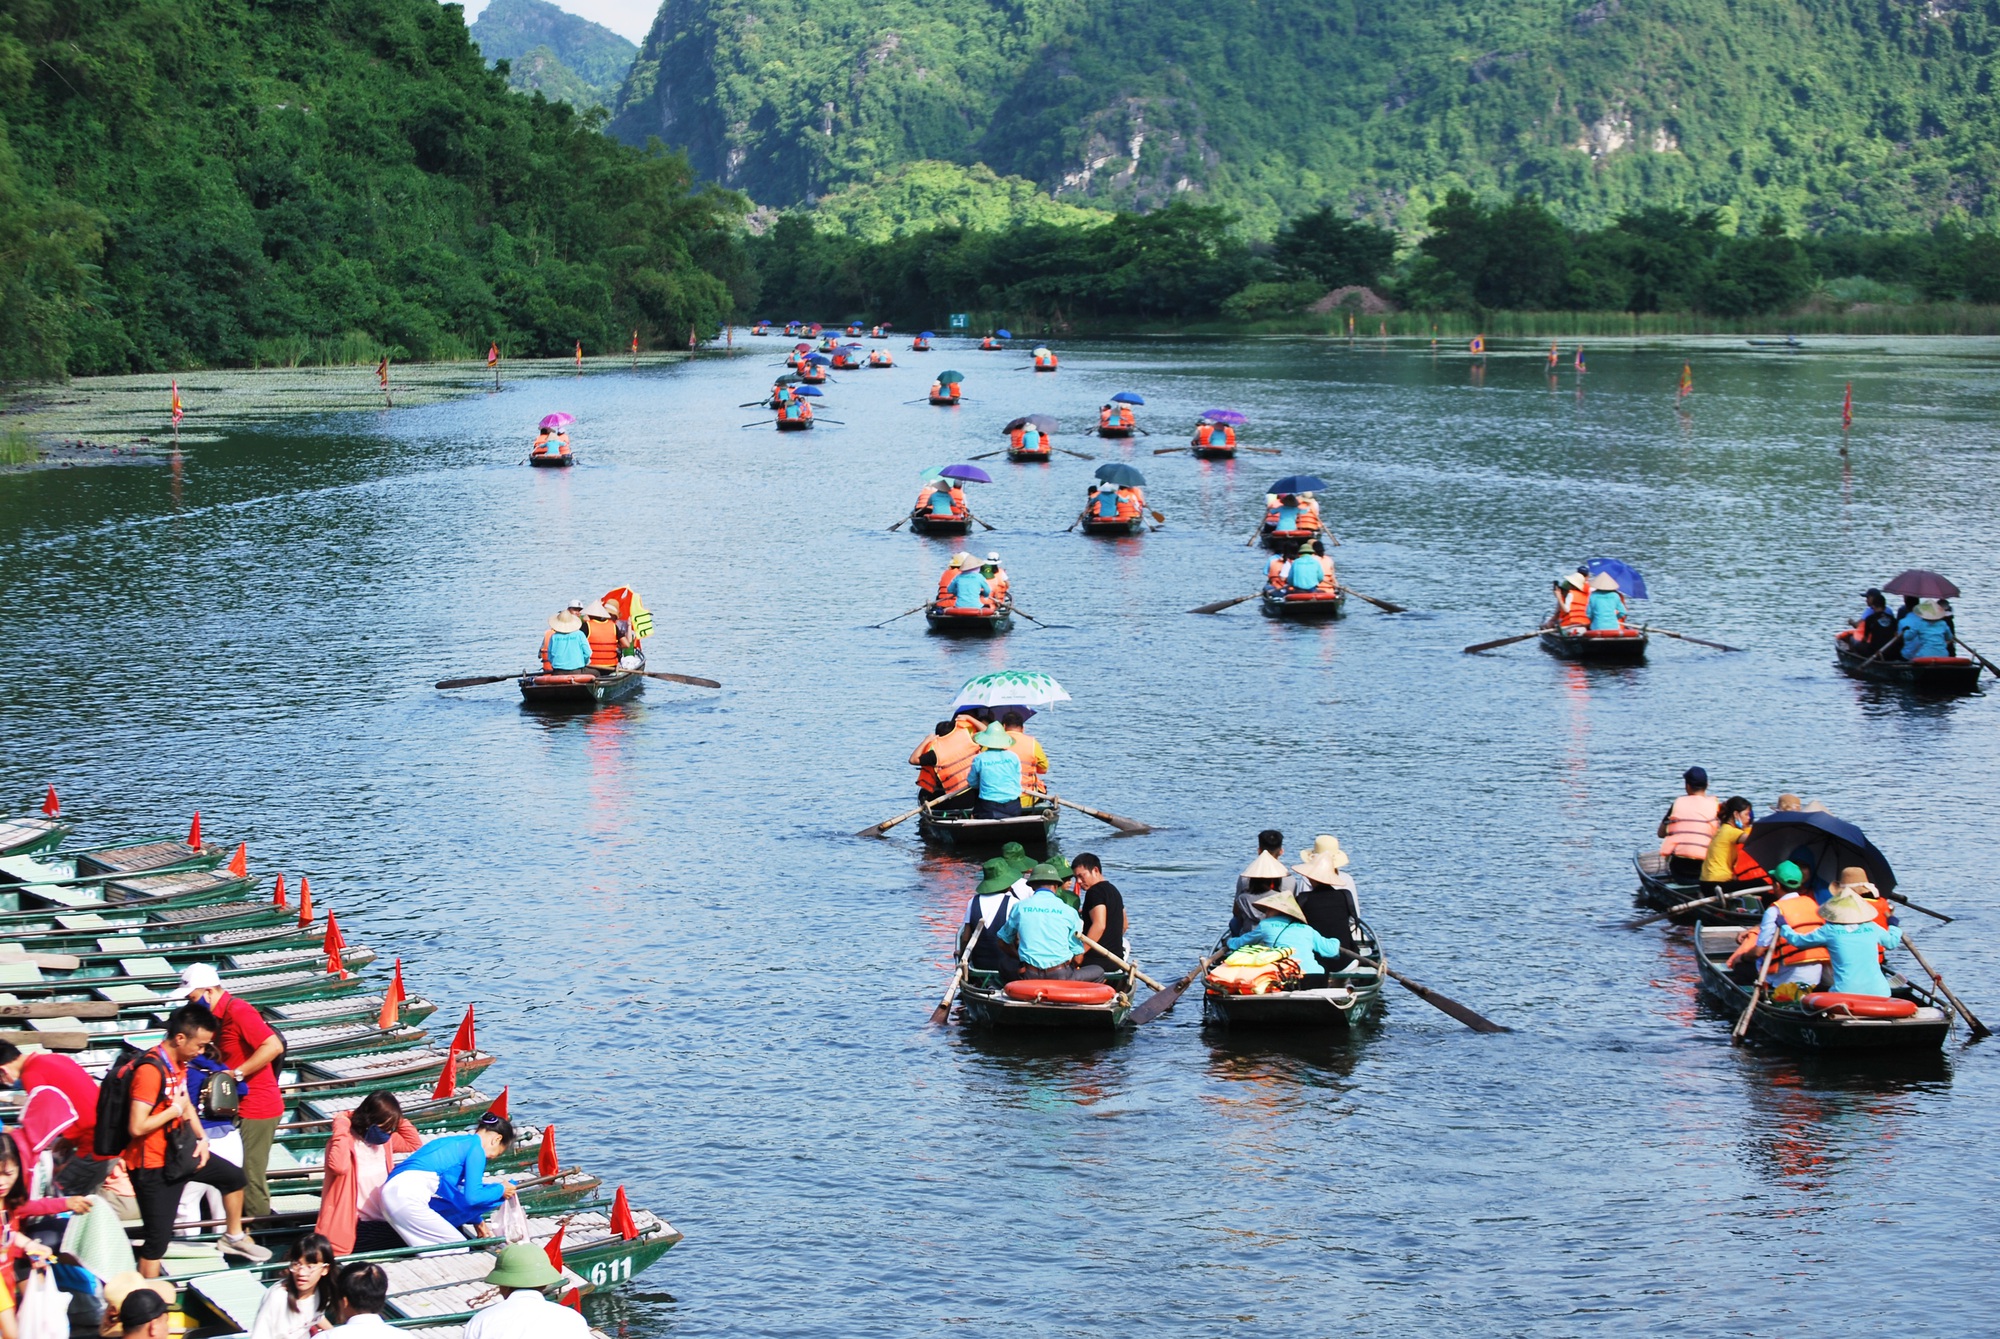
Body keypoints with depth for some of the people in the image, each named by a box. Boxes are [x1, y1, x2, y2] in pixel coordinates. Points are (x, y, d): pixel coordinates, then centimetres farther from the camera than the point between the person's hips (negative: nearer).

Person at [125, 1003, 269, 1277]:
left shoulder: (179, 1062, 2)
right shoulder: (151, 1070, -28)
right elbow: (137, 1126, -32)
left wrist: (202, 1138, 3)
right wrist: (174, 1110, -20)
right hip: (152, 1165, -10)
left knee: (233, 1176, 25)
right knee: (158, 1236, -6)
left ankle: (234, 1237, 46)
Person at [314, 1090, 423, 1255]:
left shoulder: (385, 1140, 10)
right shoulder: (345, 1141, -14)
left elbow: (415, 1145, 24)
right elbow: (339, 1166, -37)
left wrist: (399, 1121, 10)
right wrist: (341, 1128, -25)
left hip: (383, 1221, 9)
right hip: (360, 1227, -9)